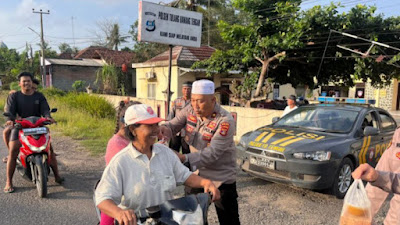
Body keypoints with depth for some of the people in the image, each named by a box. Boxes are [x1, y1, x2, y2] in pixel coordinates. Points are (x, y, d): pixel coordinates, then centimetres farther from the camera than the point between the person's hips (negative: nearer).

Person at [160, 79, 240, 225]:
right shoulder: (190, 110, -7)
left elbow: (212, 153, -30)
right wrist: (165, 129, -32)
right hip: (198, 175, 6)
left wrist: (185, 158, -41)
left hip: (221, 179, -5)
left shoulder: (225, 121, -25)